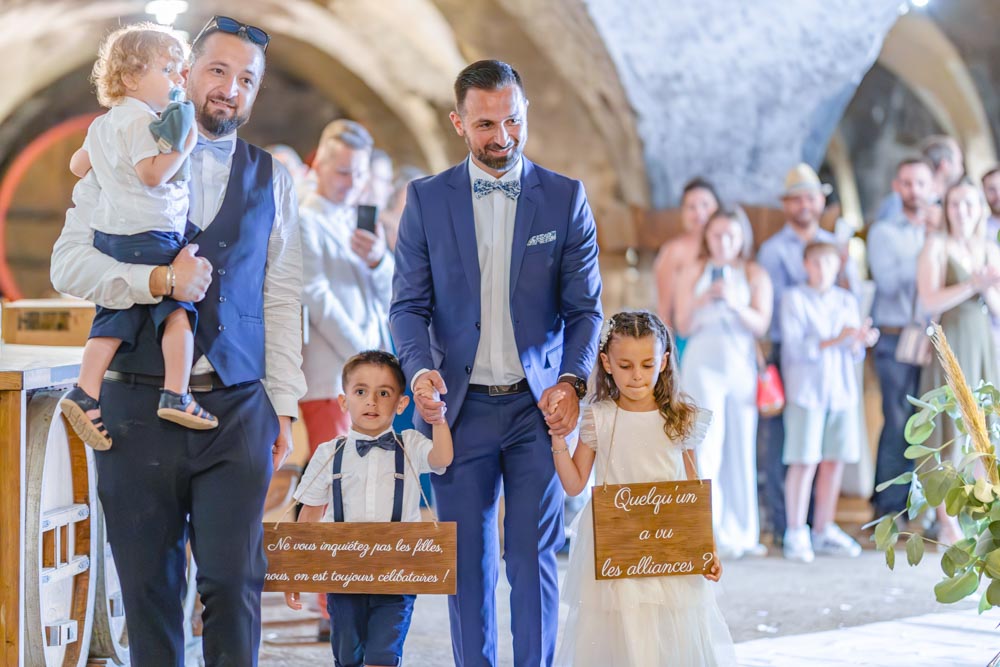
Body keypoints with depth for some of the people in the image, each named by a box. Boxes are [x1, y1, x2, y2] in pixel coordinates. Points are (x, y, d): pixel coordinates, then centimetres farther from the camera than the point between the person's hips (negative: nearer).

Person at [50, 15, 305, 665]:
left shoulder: (271, 179, 12)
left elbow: (283, 300, 10)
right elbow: (69, 263, -2)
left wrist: (284, 407, 5)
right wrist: (158, 280, -16)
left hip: (236, 408, 1)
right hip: (137, 404, -1)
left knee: (234, 582, -5)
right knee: (148, 583, 4)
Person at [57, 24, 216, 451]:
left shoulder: (102, 125, 18)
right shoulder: (141, 120, -12)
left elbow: (77, 165, 29)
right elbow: (153, 174, -21)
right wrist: (184, 145, -14)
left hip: (109, 235, 9)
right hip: (150, 233, -9)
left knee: (114, 316, 7)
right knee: (178, 308, -4)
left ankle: (85, 393, -4)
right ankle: (176, 396, -9)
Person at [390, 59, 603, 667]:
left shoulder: (566, 198, 2)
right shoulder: (427, 199, 4)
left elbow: (585, 307, 2)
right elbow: (410, 303, 3)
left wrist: (572, 381, -14)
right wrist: (421, 369, -16)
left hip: (538, 405, -1)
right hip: (461, 406, 1)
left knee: (535, 556, -2)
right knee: (468, 560, 5)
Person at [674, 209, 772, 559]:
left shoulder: (755, 275, 9)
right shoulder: (692, 273, 8)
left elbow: (761, 325, -1)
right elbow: (683, 326, 4)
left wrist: (735, 304, -18)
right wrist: (702, 300, -14)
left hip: (742, 365, 1)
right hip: (703, 364, -1)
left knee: (742, 448, 3)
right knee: (708, 445, -11)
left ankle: (742, 533, 10)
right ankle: (709, 529, -13)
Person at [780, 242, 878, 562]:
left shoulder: (847, 301, 13)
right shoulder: (794, 299, 0)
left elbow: (855, 355, 10)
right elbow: (797, 347, -10)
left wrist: (860, 341, -13)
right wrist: (835, 340, -21)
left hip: (842, 389, 5)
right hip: (806, 388, -5)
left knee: (835, 461, 4)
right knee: (804, 461, -7)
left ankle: (823, 530, 14)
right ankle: (796, 534, -2)